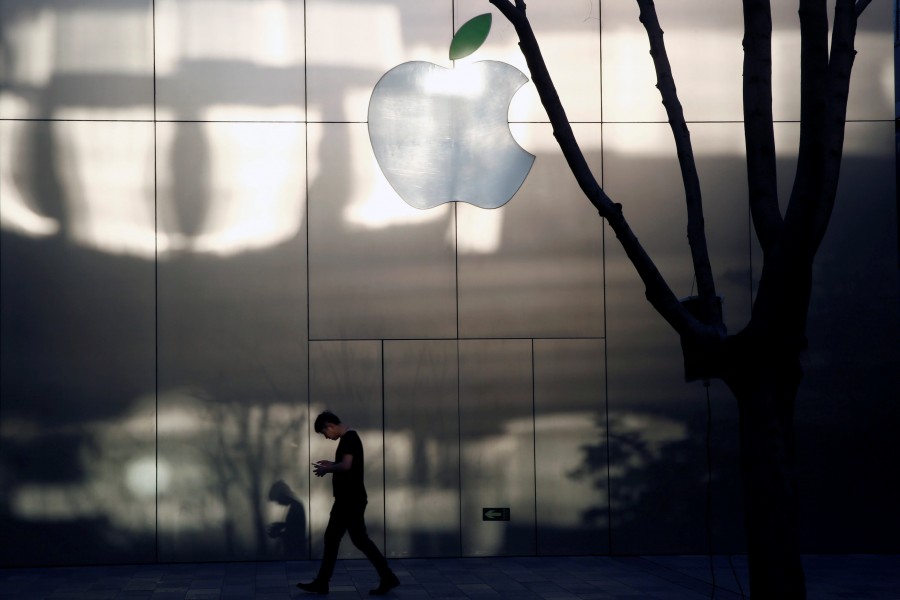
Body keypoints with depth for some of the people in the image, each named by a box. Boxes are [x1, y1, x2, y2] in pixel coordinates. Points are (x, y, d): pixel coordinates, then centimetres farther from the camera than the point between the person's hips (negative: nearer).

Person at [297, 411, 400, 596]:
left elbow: (346, 465, -26)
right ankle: (321, 583, 13)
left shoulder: (349, 438, -16)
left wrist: (327, 469, -11)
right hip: (346, 499, 11)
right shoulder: (348, 438, 16)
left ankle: (388, 577, 0)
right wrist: (331, 465, 14)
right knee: (331, 538, 10)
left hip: (352, 500, -11)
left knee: (360, 539, -6)